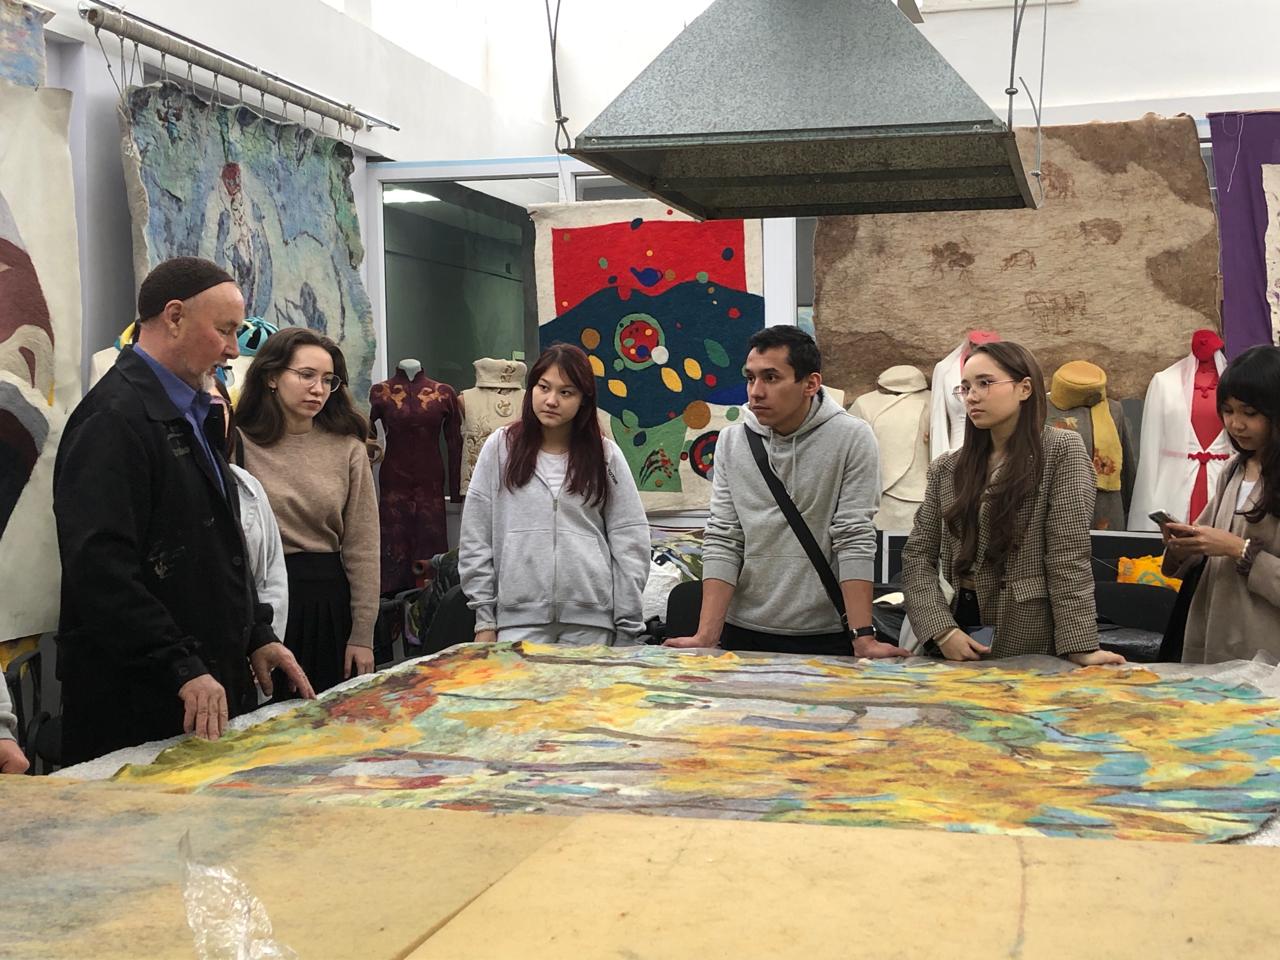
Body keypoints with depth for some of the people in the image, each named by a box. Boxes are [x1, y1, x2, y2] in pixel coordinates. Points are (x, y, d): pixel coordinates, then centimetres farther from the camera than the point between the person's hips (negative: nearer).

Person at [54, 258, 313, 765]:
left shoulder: (188, 414, 17)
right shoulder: (114, 420, -16)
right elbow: (101, 568, -24)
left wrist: (257, 637, 15)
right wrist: (183, 671, -25)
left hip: (213, 690, 9)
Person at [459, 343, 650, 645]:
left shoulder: (605, 455, 5)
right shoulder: (500, 447, 5)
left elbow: (629, 542, 5)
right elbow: (476, 539, 6)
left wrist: (627, 626, 1)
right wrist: (484, 619, 2)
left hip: (592, 621, 0)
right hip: (519, 617, 0)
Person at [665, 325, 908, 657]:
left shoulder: (853, 439, -8)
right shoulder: (731, 442, 1)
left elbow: (854, 540, -11)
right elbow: (723, 541, -2)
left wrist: (863, 638, -18)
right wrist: (707, 636, -12)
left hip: (826, 638, -2)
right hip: (744, 633, 3)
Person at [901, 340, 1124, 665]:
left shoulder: (1061, 450, -5)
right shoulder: (946, 469, 8)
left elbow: (1068, 556, -13)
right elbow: (918, 555, 3)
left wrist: (1081, 646, -19)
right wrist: (941, 629, -11)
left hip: (1028, 641, -4)